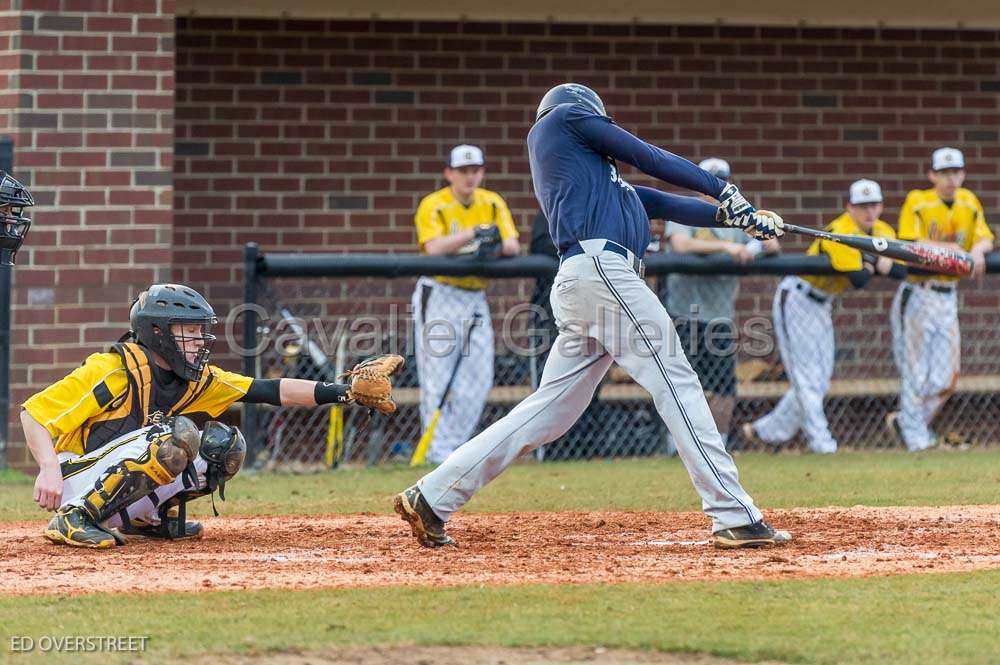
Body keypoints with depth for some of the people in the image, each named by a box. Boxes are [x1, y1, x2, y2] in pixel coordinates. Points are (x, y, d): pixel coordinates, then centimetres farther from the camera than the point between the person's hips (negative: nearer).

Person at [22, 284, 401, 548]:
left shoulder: (196, 379, 5)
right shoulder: (115, 371, -17)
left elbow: (273, 392, 2)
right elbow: (34, 412, -18)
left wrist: (344, 393, -8)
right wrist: (49, 469, -33)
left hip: (124, 497, 8)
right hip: (77, 484, -8)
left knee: (224, 446, 2)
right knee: (177, 435, -30)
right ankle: (75, 518, -23)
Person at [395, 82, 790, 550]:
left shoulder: (599, 178, 33)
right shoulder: (567, 116, 13)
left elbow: (662, 204, 28)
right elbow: (648, 158, 9)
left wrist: (736, 217, 20)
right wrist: (723, 191, 15)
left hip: (578, 283, 9)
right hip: (601, 265, -9)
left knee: (551, 410, 6)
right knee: (675, 381, -11)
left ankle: (431, 497, 6)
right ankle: (733, 517, -16)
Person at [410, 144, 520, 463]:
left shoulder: (492, 203, 7)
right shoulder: (433, 205, -8)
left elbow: (513, 246, -4)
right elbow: (434, 248, -24)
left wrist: (494, 245, -26)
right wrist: (472, 235, -37)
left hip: (476, 298, 5)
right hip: (439, 296, -5)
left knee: (479, 380, 3)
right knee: (437, 379, -8)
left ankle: (455, 446, 12)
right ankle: (439, 452, -5)